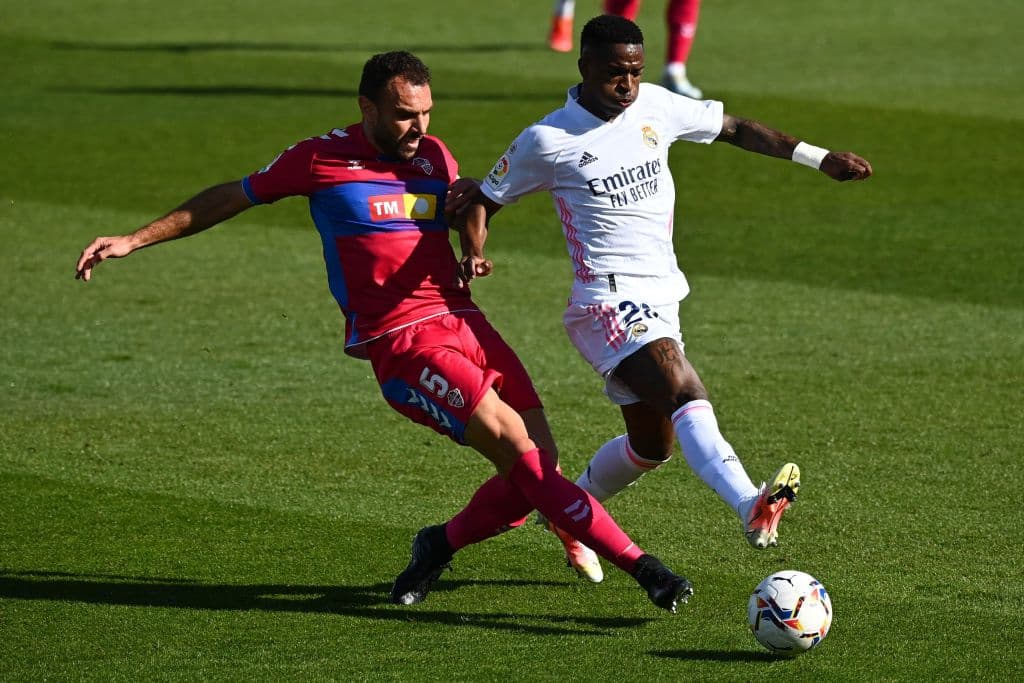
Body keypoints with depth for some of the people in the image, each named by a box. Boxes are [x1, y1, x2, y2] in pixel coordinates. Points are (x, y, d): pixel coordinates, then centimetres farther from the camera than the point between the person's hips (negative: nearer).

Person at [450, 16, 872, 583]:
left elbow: (733, 129, 18)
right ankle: (752, 509, -48)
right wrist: (473, 254, -16)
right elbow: (482, 199, 4)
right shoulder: (547, 141, -7)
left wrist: (819, 158, 13)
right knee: (686, 393, -30)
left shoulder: (655, 107, 6)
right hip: (610, 301, -8)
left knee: (653, 442, 16)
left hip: (660, 299, 8)